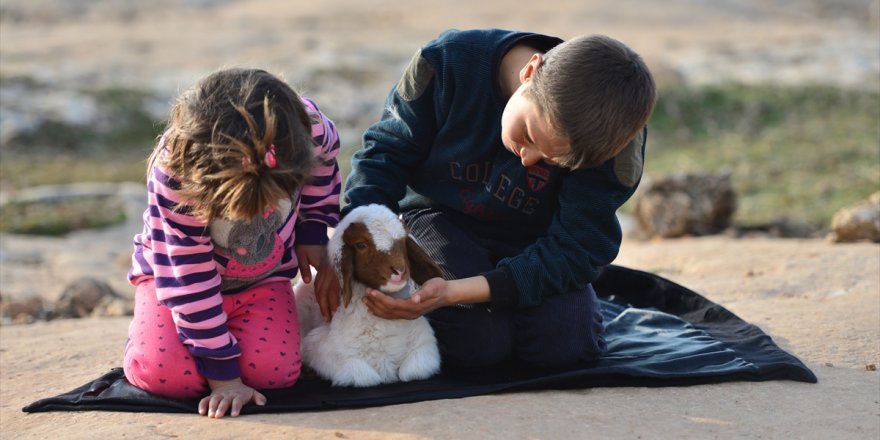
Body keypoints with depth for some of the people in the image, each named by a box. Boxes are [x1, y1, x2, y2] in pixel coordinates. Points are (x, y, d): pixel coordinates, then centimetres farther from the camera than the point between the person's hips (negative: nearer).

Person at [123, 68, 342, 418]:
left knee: (274, 370, -23)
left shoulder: (306, 128, -30)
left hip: (262, 278, 2)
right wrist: (223, 375, -27)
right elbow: (188, 280, -30)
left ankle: (235, 326, 12)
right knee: (165, 372, -27)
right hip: (179, 273, -2)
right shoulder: (173, 175, -36)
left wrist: (312, 235, -6)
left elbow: (323, 160, -1)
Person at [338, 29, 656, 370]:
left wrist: (455, 292, -37)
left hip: (533, 237, 1)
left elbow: (575, 249, -26)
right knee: (475, 341, -26)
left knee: (565, 344, -23)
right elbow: (386, 152, -15)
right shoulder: (450, 62, -30)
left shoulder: (612, 139, -29)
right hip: (441, 214, -1)